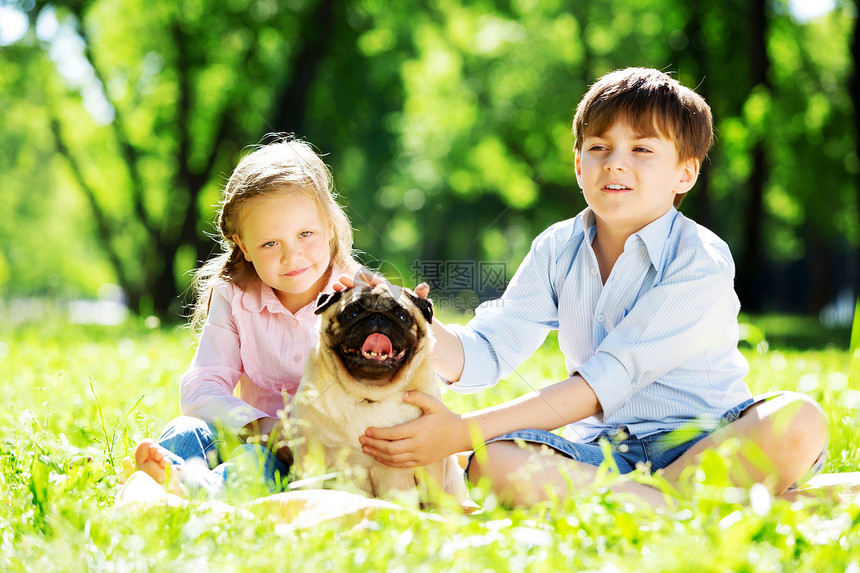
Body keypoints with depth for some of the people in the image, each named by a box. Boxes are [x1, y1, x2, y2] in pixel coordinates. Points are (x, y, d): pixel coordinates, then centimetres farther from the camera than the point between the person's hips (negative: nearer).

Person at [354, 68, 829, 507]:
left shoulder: (701, 263, -13)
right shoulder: (558, 250, 6)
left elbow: (607, 381, -21)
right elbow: (484, 356, 0)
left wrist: (461, 431, -26)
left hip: (707, 446, -3)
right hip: (601, 450, 3)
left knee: (799, 421, -35)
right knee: (491, 461, -29)